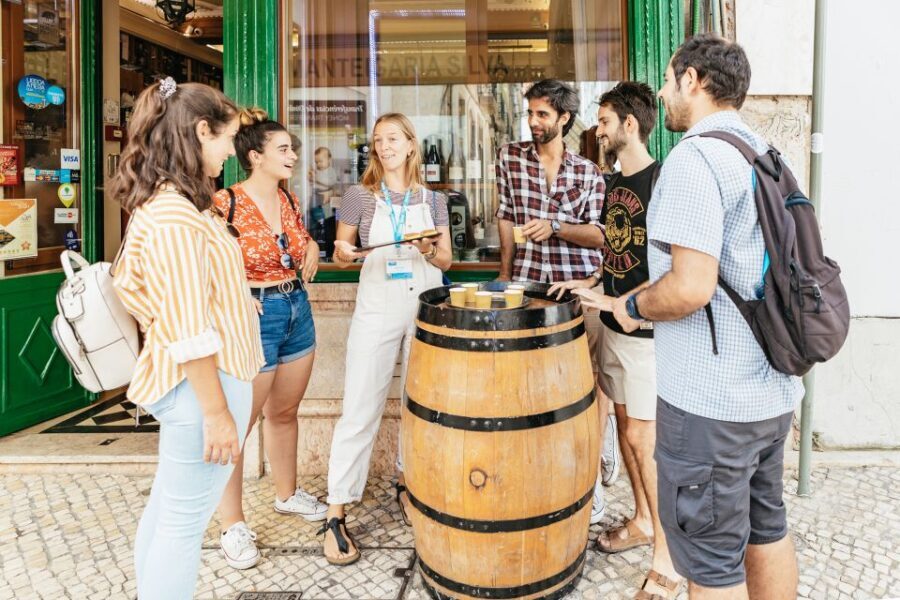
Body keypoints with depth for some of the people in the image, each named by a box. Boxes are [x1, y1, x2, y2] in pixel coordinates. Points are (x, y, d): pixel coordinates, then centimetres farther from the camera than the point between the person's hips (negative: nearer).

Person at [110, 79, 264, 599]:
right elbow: (190, 333, -23)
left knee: (167, 509, 22)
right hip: (202, 384, -10)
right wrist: (218, 413, -20)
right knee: (184, 523, 5)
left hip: (190, 382, 10)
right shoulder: (174, 215, -22)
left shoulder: (170, 201, 10)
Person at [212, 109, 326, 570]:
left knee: (284, 412, 20)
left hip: (298, 310, 7)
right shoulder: (225, 203, -14)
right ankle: (232, 525, 17)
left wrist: (311, 250, 3)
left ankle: (287, 494, 39)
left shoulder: (289, 200, 7)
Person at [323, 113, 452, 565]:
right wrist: (342, 252, -17)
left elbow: (446, 261, 8)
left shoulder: (432, 200, 6)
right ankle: (336, 514, 7)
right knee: (359, 410, -3)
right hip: (377, 308, -3)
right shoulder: (360, 196, 0)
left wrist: (429, 251, -13)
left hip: (427, 307, 3)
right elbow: (341, 256, 5)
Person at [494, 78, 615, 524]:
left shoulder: (589, 171, 4)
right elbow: (506, 218, 8)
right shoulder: (510, 157, 7)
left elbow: (599, 235, 2)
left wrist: (556, 227, -14)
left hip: (581, 285, 0)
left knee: (588, 381, 2)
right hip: (528, 283, 1)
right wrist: (505, 274, 6)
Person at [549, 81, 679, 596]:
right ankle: (642, 521, 33)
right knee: (625, 424, 15)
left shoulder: (662, 182, -15)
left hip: (648, 328, -8)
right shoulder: (615, 185, 11)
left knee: (644, 437, -3)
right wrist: (590, 283, 8)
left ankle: (668, 554, 13)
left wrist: (619, 303, -22)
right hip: (614, 325, 8)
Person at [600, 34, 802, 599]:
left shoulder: (694, 157, -18)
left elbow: (690, 288, -27)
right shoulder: (766, 153, 11)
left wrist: (633, 307, -8)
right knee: (766, 529, 24)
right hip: (774, 388, 10)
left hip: (711, 403, -10)